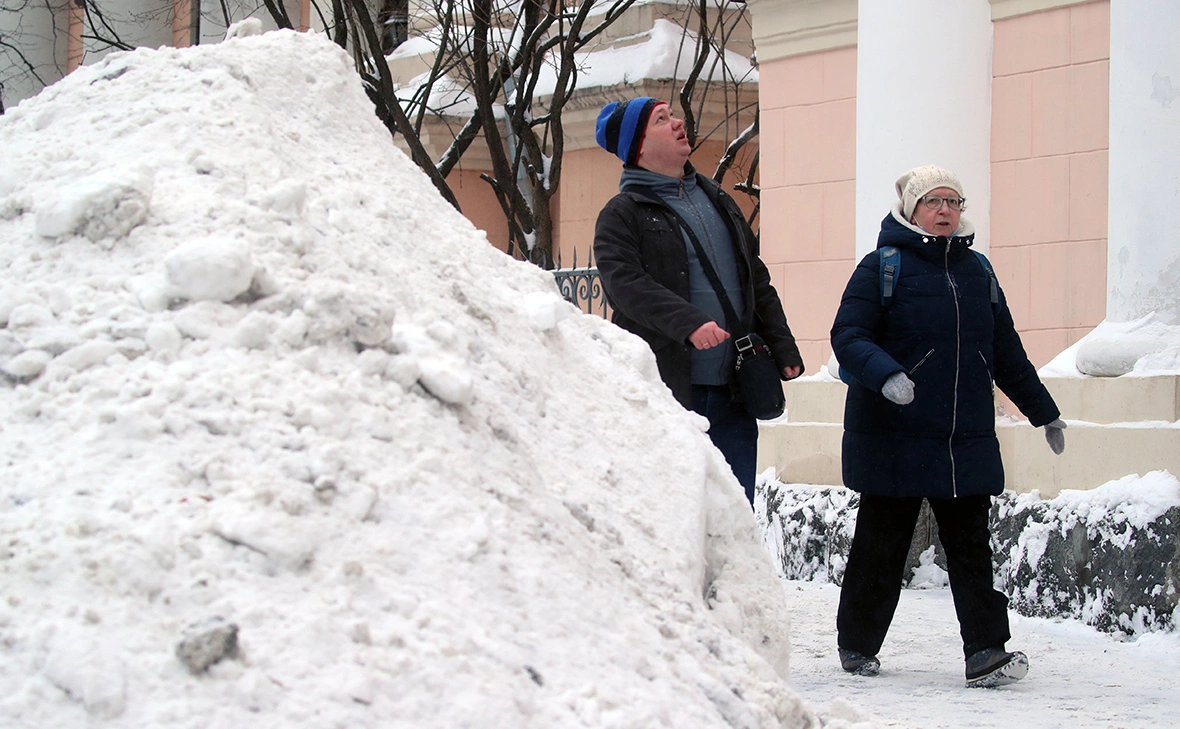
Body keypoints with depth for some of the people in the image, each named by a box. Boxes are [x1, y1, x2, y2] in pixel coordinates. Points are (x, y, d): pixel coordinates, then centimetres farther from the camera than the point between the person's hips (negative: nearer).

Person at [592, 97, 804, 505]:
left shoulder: (718, 201, 19)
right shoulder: (622, 214, -1)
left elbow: (757, 282, 21)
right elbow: (625, 284, -18)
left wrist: (783, 348, 12)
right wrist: (688, 322, -31)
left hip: (731, 391, 6)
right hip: (666, 390, -6)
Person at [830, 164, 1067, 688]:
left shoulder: (977, 271, 15)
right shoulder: (883, 266, -2)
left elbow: (1007, 351, 23)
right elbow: (848, 336, -12)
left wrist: (1044, 412, 27)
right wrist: (886, 375, -30)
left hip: (968, 440, 4)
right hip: (893, 437, -4)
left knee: (970, 545, -2)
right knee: (880, 543, 5)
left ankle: (986, 651, -6)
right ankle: (857, 644, 19)